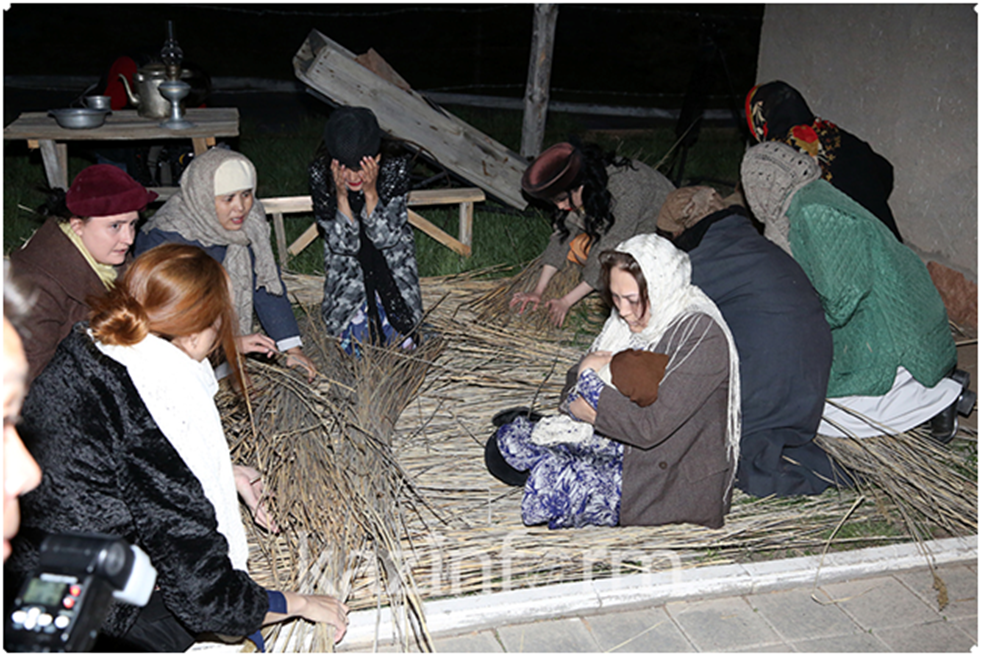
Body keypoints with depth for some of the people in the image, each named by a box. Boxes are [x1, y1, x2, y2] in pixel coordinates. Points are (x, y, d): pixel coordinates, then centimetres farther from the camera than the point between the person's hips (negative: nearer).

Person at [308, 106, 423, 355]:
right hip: (347, 266, 0)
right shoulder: (320, 172, -21)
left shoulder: (395, 168, -23)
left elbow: (385, 238, -20)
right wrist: (341, 195, -35)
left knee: (398, 341, -4)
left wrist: (371, 192, -34)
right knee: (356, 342, -7)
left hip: (391, 260, 0)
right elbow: (343, 245, -20)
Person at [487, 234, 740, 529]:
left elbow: (650, 428, -27)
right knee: (507, 440, -1)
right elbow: (575, 379, 9)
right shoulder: (635, 318, 2)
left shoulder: (701, 335, -22)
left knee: (554, 482, -26)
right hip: (622, 446, 8)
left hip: (676, 480, -8)